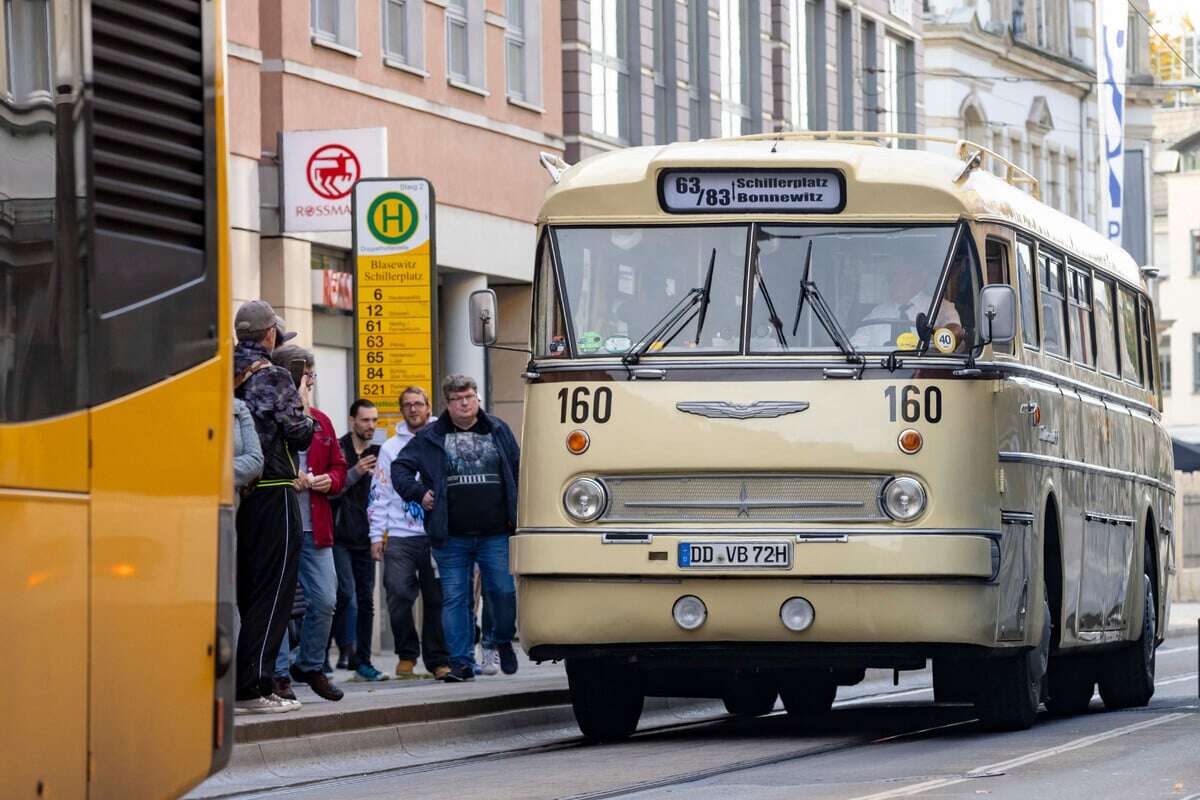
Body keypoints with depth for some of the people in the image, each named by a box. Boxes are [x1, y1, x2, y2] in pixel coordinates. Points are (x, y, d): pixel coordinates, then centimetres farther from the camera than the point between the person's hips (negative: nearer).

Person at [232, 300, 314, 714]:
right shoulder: (274, 378, -11)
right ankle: (252, 687, -8)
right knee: (273, 590, -4)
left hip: (237, 494, 7)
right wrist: (304, 404, 9)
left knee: (246, 590, 13)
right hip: (274, 494, -7)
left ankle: (238, 684, 14)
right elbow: (301, 435, -10)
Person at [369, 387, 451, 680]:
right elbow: (379, 494, 10)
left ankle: (438, 660, 7)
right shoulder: (390, 448, 12)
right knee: (399, 596, -9)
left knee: (437, 600, 0)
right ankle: (407, 655, 6)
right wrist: (376, 536, 2)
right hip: (400, 537, 0)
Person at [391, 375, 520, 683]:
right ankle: (461, 662, 2)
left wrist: (516, 513, 6)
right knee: (454, 598, -2)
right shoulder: (431, 437, 6)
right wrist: (419, 493, -5)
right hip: (451, 538, 0)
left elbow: (519, 470, 14)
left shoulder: (498, 432, 10)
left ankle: (503, 640, 26)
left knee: (503, 591, -2)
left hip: (495, 534, 0)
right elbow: (399, 468, 9)